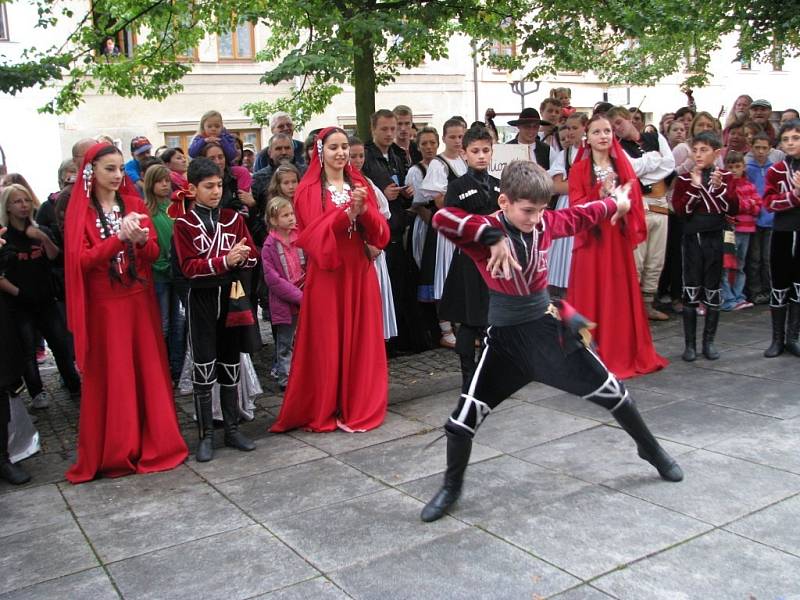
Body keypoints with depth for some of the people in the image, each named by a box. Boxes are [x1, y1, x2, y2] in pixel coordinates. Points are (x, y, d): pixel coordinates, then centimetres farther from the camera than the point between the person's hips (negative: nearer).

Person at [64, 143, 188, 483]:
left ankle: (154, 443, 18)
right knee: (110, 376, 2)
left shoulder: (134, 204, 8)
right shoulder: (80, 211, -2)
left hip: (139, 300, 3)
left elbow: (154, 254, 4)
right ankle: (113, 452, 13)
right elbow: (81, 259, -12)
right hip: (103, 304, -3)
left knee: (147, 371, 6)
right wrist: (120, 237, -23)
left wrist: (142, 240, -18)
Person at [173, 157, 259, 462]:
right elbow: (188, 266, -11)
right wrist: (224, 261, -23)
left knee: (230, 366, 10)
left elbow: (252, 256, 6)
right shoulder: (184, 224, -4)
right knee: (204, 368, -1)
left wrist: (242, 257, -17)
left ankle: (232, 428, 20)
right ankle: (206, 436, 8)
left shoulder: (233, 218, 7)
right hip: (201, 300, -3)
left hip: (231, 297, 3)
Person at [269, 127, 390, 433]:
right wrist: (347, 213, -22)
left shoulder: (360, 185, 11)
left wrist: (363, 210, -17)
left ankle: (358, 406, 18)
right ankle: (323, 410, 13)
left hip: (359, 272, 4)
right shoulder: (308, 190, 0)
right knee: (326, 343, 1)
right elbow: (311, 235, -12)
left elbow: (380, 232, 2)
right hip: (326, 274, -4)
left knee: (360, 340, 7)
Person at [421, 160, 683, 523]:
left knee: (611, 391, 11)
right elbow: (442, 219, -37)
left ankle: (652, 451, 39)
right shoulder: (487, 232, -18)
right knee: (464, 417, -5)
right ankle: (451, 488, 22)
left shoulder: (545, 223, -4)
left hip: (547, 327, 4)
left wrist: (615, 202, 34)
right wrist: (494, 236, -40)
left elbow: (581, 216, 18)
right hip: (505, 337, -3)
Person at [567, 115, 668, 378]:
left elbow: (634, 201, 9)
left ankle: (622, 354, 17)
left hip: (618, 240, 4)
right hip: (592, 239, -3)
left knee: (620, 295, 7)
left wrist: (634, 231, -6)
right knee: (591, 296, -1)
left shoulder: (623, 166, 11)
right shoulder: (579, 169, 0)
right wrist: (599, 195, -22)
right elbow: (576, 206, -8)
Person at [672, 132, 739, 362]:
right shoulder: (684, 178, 2)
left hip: (714, 238, 1)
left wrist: (719, 187, -16)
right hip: (692, 237, -1)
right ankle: (689, 344, 7)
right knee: (690, 291, 0)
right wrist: (696, 186, -17)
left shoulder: (724, 177, 5)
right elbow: (680, 210, -9)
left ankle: (709, 342, 17)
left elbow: (733, 209, -4)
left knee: (713, 291, 6)